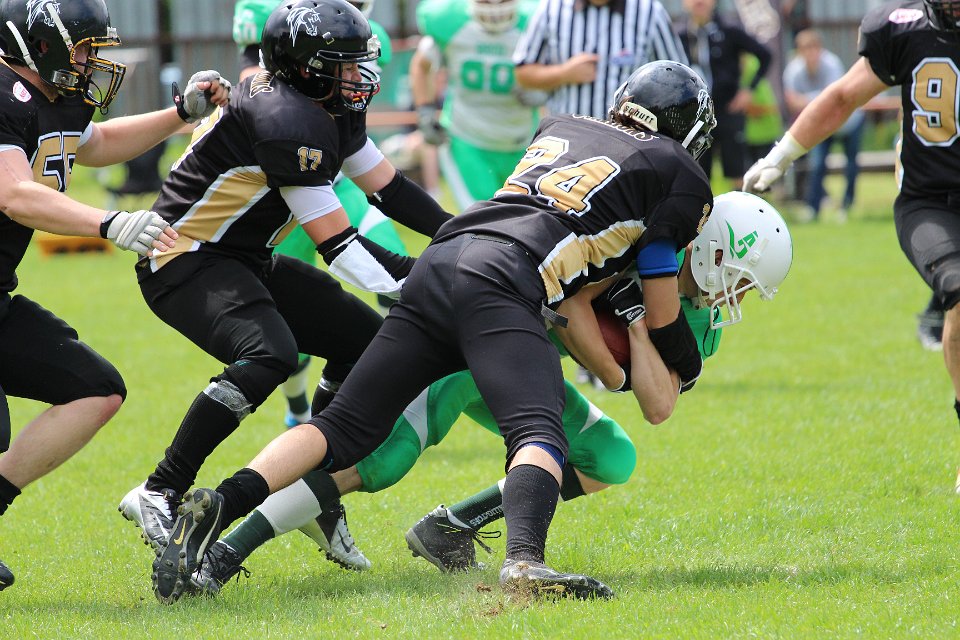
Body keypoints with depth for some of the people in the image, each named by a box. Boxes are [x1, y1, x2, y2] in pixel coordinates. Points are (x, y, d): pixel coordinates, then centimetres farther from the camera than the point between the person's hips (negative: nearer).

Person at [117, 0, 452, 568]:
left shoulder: (332, 110, 5)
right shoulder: (287, 121, -25)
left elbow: (387, 187, 16)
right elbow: (339, 246, -24)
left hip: (246, 262, 11)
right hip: (186, 263, -11)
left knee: (366, 341, 10)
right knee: (269, 354, -34)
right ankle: (159, 494, -28)